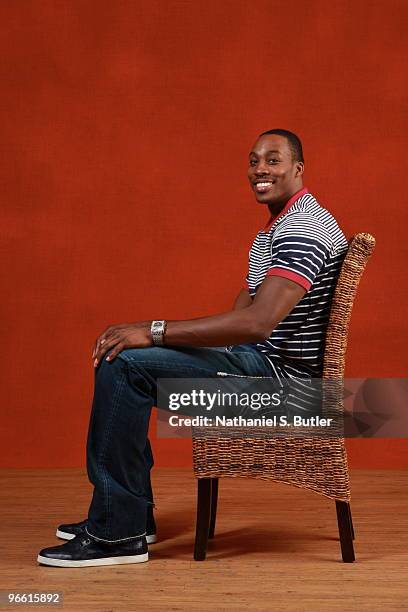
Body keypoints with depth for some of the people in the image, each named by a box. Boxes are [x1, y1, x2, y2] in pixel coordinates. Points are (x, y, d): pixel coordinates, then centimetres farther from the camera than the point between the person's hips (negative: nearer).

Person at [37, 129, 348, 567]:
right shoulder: (274, 229, 20)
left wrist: (154, 331, -27)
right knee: (116, 360, 13)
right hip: (257, 357, 11)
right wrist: (156, 337, 4)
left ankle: (118, 534, -17)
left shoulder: (304, 227, -16)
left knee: (125, 364, -22)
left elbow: (256, 322, -29)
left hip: (282, 372, -11)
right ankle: (131, 513, 12)